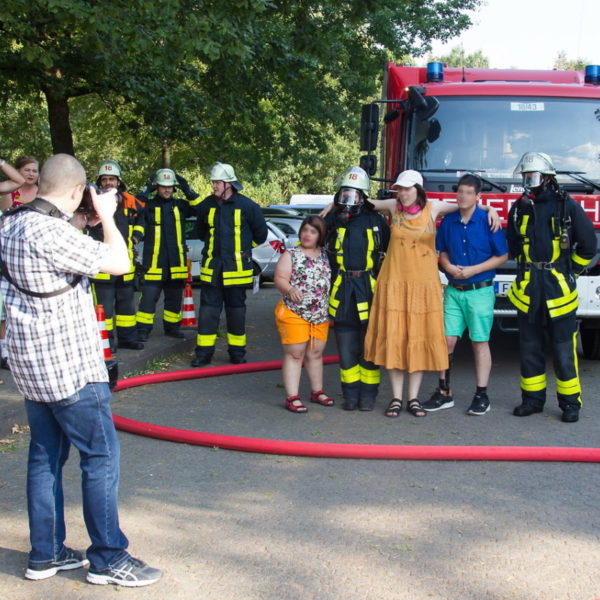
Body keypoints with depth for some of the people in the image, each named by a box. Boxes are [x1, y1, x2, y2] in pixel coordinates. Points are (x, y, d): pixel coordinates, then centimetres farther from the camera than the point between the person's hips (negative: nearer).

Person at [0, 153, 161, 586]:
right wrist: (106, 216, -4)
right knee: (102, 455, -1)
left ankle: (46, 554, 24)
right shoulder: (51, 232, -22)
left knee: (46, 457, 15)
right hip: (67, 364, -10)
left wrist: (78, 227, 18)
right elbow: (120, 263, -17)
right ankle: (108, 559, 7)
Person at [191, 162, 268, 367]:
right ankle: (204, 351, 6)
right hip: (211, 267, 3)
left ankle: (237, 351, 17)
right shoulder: (206, 205, 4)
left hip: (236, 268, -2)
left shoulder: (247, 206, -7)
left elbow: (261, 233, 5)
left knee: (236, 310, 7)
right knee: (208, 309, 1)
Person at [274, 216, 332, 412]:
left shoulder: (325, 256, 12)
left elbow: (332, 280, 19)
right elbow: (279, 278, -10)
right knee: (294, 354, -3)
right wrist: (290, 289, -30)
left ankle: (317, 391, 27)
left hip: (321, 315, 5)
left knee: (316, 353, 13)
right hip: (294, 313, -4)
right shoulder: (291, 254, -1)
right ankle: (292, 397, -2)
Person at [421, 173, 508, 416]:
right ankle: (444, 393, 12)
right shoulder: (448, 221, 4)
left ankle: (481, 396, 11)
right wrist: (449, 267, -6)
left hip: (480, 291, -3)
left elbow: (502, 256, -4)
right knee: (447, 340, 2)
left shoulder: (488, 221, -7)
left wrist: (473, 270, -13)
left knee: (480, 342, 3)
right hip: (453, 290, 4)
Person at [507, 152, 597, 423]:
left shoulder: (567, 206, -3)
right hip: (527, 289, 4)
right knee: (530, 346, 8)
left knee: (564, 348, -1)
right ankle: (533, 398, 18)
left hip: (559, 288, -4)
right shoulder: (519, 207, 8)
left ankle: (570, 402, 8)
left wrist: (570, 272, 3)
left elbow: (588, 244, 1)